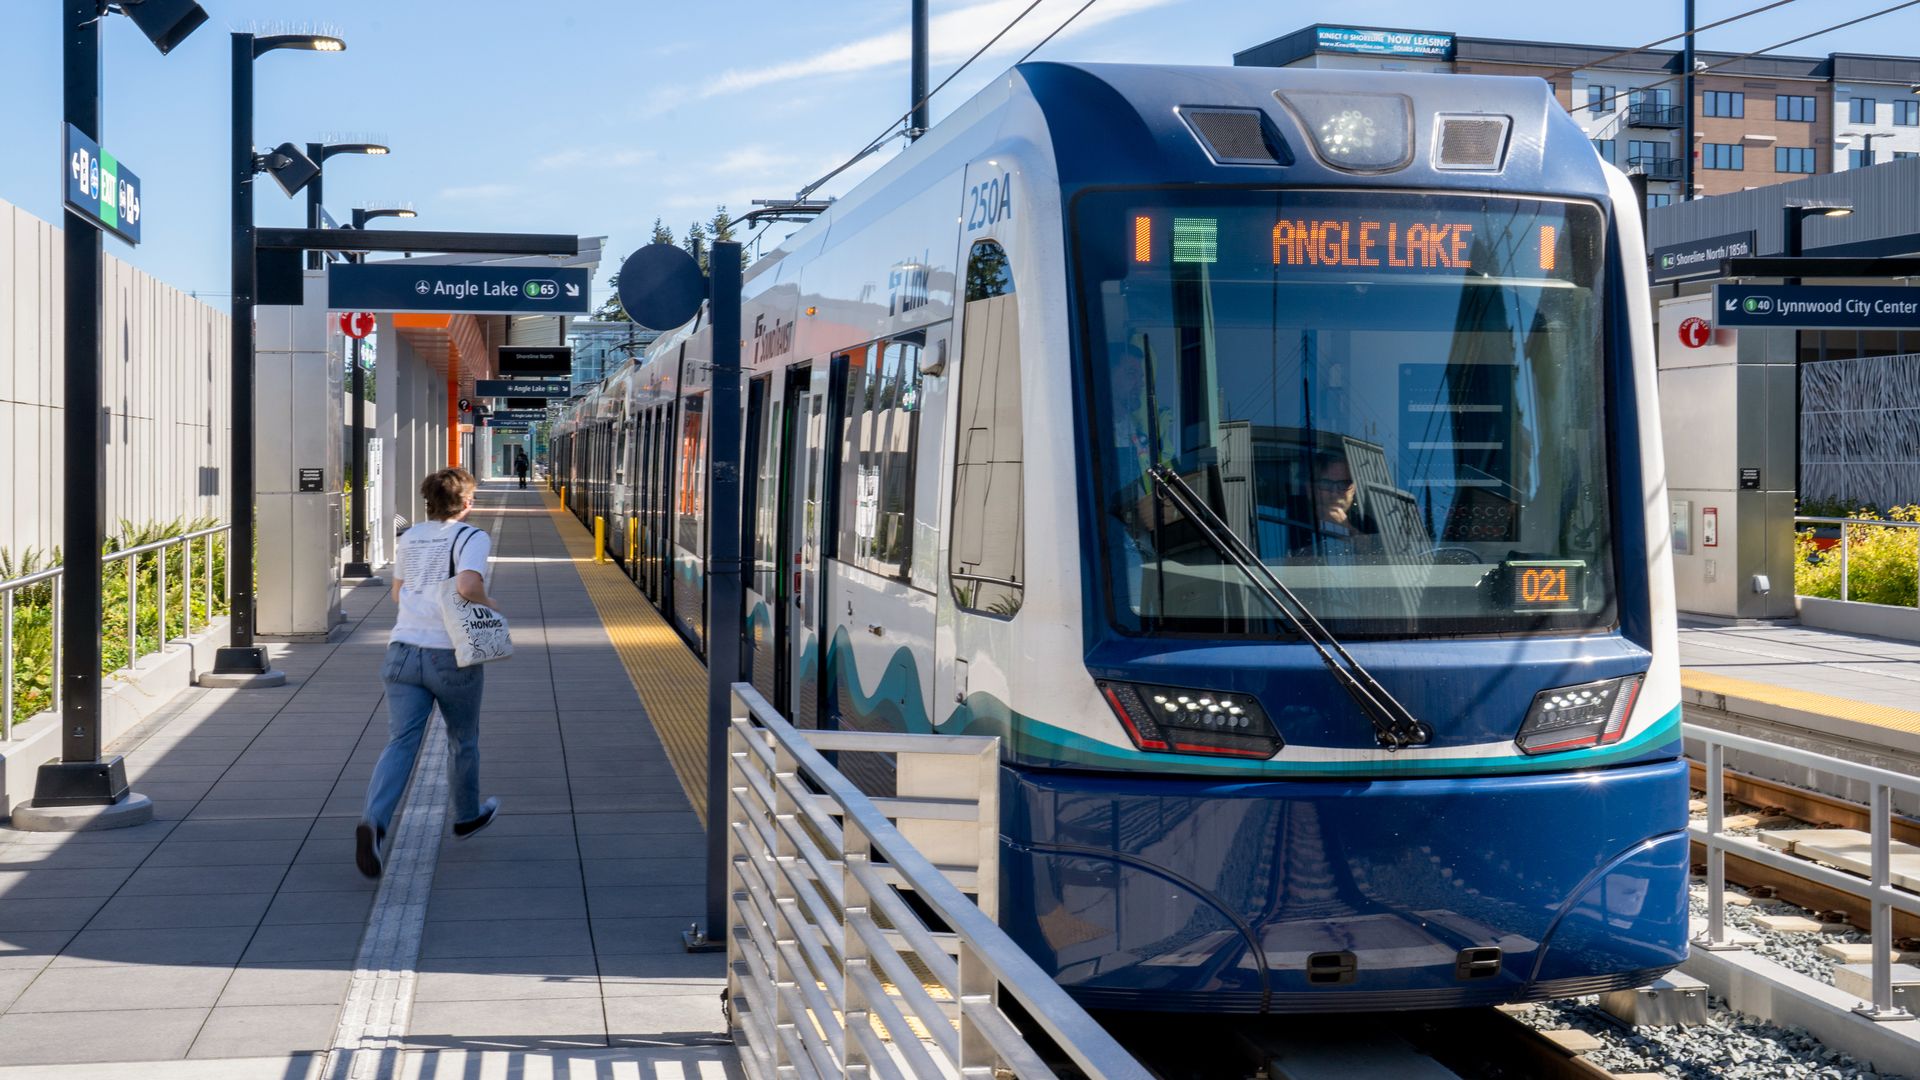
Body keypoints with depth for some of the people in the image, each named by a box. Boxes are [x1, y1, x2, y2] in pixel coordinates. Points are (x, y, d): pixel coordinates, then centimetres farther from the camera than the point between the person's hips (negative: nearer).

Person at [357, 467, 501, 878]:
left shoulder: (409, 539, 10)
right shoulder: (472, 538, -9)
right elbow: (469, 585, -26)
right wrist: (490, 606, -8)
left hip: (404, 652, 4)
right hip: (453, 656, -4)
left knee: (400, 743, -4)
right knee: (463, 741, 18)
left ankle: (373, 821, -26)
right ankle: (467, 816, 37)